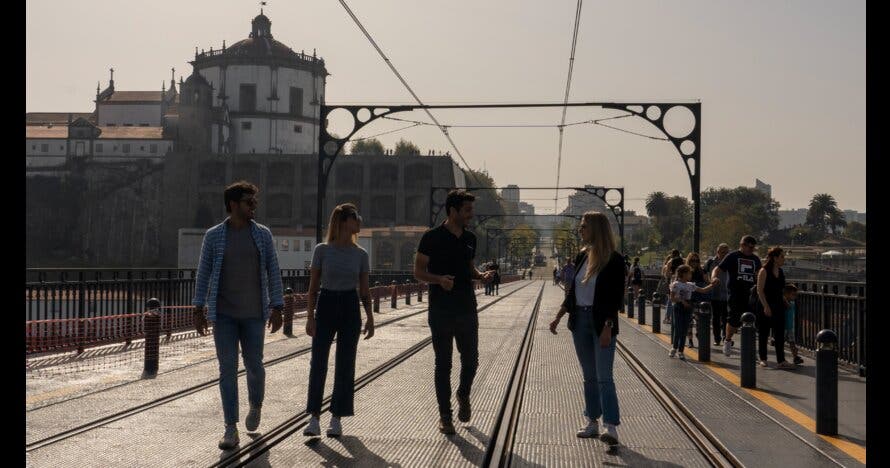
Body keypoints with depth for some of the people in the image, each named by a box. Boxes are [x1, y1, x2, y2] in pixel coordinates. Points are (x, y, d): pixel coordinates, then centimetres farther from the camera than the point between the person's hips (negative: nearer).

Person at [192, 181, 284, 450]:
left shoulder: (263, 234, 2)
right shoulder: (214, 235, 0)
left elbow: (273, 272, 3)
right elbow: (203, 273, 3)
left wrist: (277, 308, -1)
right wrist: (199, 310, -1)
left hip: (253, 313, 1)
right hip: (223, 314, -1)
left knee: (254, 365, 8)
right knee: (227, 369, -2)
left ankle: (256, 405, 38)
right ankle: (231, 429, 3)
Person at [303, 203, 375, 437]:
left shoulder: (360, 254, 4)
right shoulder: (322, 250, -3)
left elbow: (364, 290, 9)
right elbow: (313, 287, 0)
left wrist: (370, 318, 3)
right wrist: (310, 317, -5)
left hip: (350, 308, 2)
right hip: (326, 306, -2)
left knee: (345, 365, 4)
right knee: (318, 362, -5)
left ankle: (337, 418, 13)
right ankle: (314, 418, 1)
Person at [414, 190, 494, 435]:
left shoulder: (470, 238, 10)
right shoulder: (432, 237, -7)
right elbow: (419, 271, -5)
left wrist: (481, 275, -1)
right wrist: (439, 279, -24)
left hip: (467, 310, 5)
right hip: (441, 311, -4)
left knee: (471, 360, 6)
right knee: (443, 364, 2)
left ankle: (463, 396, 35)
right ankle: (444, 415, 13)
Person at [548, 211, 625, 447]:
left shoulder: (614, 260, -10)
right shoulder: (582, 256, 8)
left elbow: (616, 297, -12)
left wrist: (607, 327, -19)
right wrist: (558, 317, 11)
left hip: (601, 322, -6)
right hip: (580, 321, 6)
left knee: (603, 377, -9)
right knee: (589, 376, 11)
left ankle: (611, 428, -9)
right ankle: (593, 423, 18)